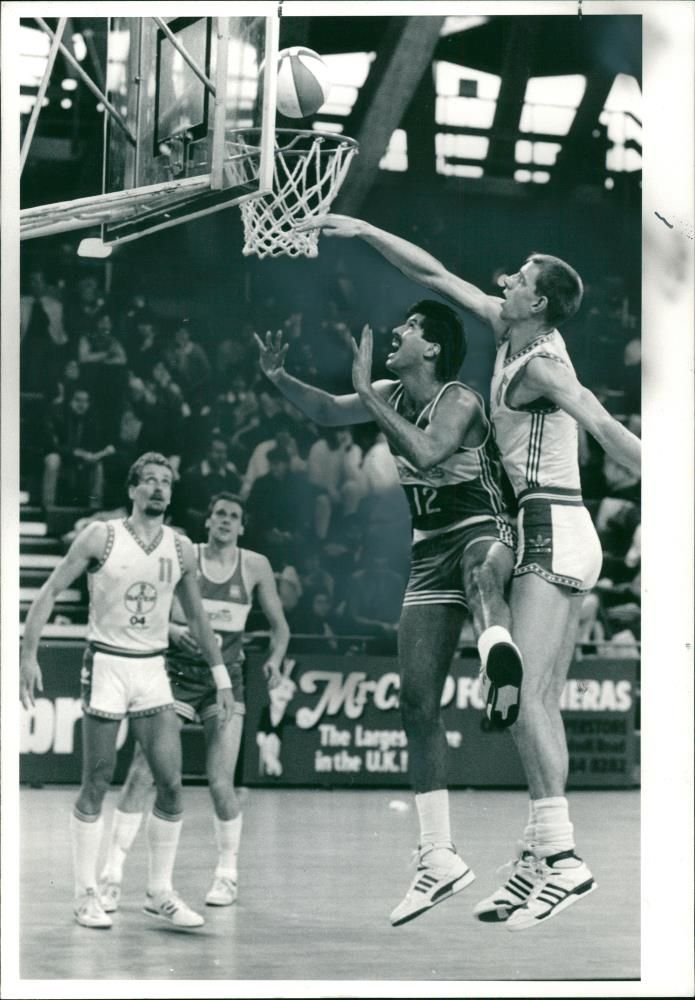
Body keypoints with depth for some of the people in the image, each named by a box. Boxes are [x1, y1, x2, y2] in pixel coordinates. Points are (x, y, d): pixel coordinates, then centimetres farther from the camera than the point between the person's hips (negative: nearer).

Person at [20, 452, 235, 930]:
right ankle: (86, 895, 10)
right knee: (96, 786, 0)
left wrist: (221, 677, 15)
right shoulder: (101, 537, -5)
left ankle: (161, 893, 8)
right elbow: (50, 592, -3)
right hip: (107, 665, -3)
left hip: (154, 670, 4)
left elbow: (196, 616, 16)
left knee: (171, 784, -4)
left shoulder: (182, 549, 5)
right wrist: (29, 654, -11)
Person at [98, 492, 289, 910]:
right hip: (178, 672, -1)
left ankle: (227, 875, 13)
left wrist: (275, 660, -7)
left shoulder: (255, 566, 3)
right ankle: (113, 874, -8)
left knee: (221, 782, -6)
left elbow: (279, 625, 11)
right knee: (142, 772, -10)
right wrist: (175, 631, -20)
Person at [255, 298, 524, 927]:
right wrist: (280, 379, 5)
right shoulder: (392, 394, 8)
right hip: (430, 550, 7)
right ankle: (439, 859, 5)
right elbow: (329, 412, 23)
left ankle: (500, 649, -81)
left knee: (480, 566, -46)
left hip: (481, 530, -7)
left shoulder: (459, 402, -14)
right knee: (417, 704, 1)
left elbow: (427, 452, -33)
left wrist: (367, 392, -27)